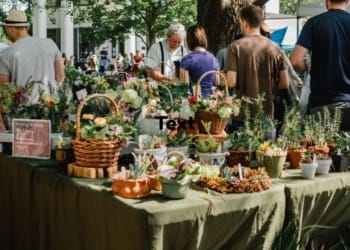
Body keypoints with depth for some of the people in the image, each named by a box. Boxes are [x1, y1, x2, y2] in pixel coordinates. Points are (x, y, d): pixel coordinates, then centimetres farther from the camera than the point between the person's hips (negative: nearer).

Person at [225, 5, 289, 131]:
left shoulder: (236, 47, -9)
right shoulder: (275, 48, 1)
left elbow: (231, 82, -15)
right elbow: (285, 84, 0)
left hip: (243, 116, -3)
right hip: (267, 116, 3)